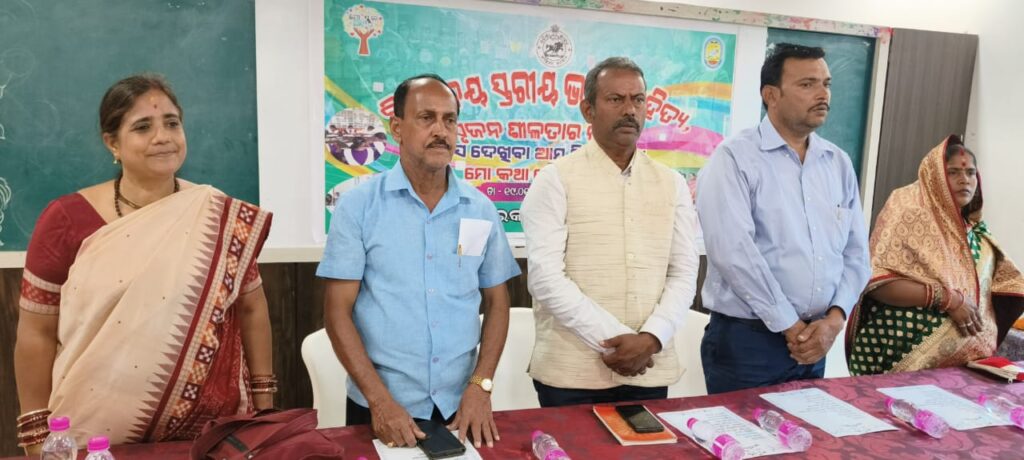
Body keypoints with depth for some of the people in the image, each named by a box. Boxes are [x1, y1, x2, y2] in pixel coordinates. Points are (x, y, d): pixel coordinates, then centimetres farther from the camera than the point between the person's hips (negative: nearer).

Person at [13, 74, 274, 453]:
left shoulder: (222, 218, -2)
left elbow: (250, 308, 4)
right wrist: (37, 432, -2)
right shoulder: (67, 220, -5)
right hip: (96, 437, 0)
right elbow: (37, 332, -1)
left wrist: (264, 400, 3)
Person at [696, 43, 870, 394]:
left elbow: (856, 252, 9)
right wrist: (790, 326, -14)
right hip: (746, 339, -5)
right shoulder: (735, 157, -10)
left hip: (814, 340, 6)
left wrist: (835, 319, -7)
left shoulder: (839, 163, 9)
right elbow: (733, 252, -19)